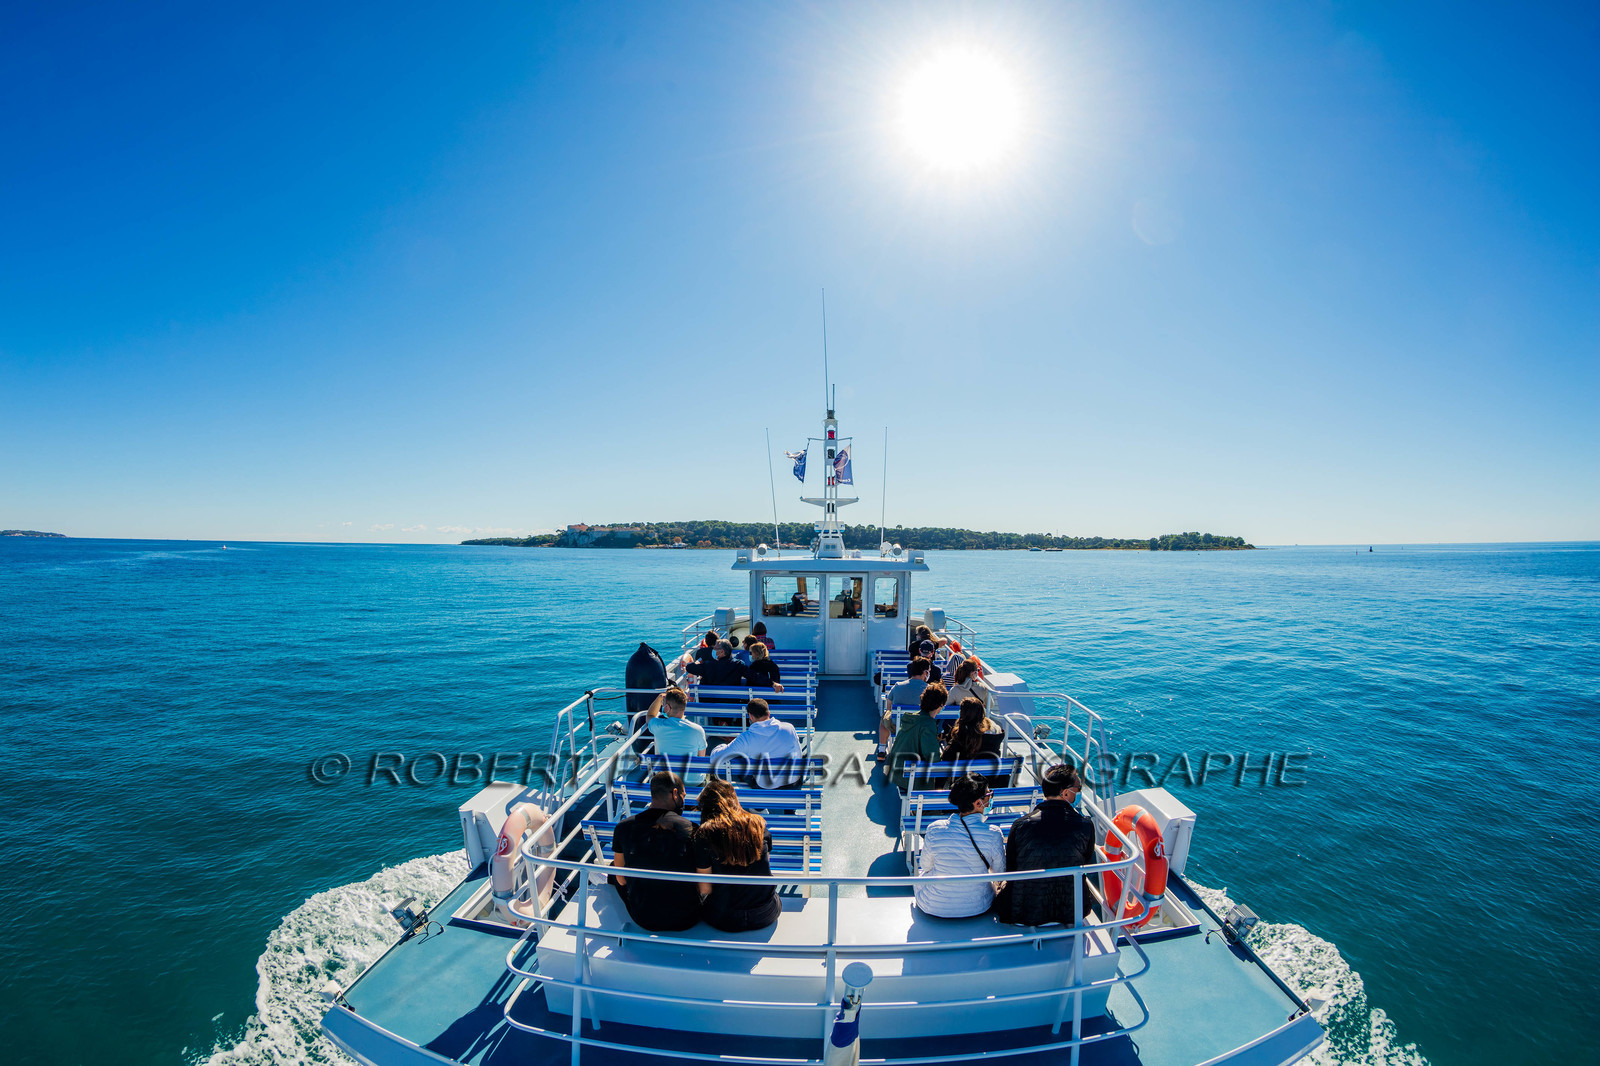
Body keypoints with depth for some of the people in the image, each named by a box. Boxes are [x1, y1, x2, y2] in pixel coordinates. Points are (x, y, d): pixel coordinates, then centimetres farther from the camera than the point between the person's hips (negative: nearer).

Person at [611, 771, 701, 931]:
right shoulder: (691, 829, -15)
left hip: (642, 920, 1)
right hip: (686, 920, -1)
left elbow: (621, 878, 5)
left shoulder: (623, 827, -9)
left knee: (613, 865, 25)